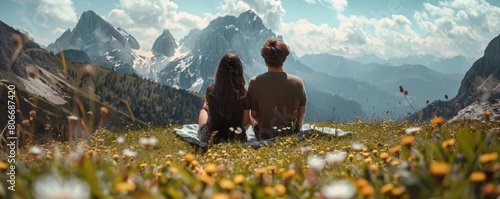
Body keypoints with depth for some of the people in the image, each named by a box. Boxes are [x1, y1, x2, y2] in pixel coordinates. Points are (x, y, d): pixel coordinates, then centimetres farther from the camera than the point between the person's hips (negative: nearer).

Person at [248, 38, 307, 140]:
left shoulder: (254, 83, -16)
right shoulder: (297, 82, -13)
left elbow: (253, 115, -7)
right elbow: (302, 111, 1)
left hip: (264, 136, -1)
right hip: (291, 135, 2)